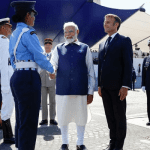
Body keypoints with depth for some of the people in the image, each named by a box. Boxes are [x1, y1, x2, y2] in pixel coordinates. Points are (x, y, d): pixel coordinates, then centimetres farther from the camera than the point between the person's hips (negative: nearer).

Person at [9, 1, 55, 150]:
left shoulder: (14, 35, 17)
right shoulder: (28, 32, -11)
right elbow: (39, 56, -13)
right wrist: (51, 71, 2)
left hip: (17, 77, 10)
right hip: (28, 78, -10)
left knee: (21, 119, 16)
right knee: (29, 121, -4)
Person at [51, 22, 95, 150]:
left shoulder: (85, 48, 8)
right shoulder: (58, 49, 10)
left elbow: (91, 72, 6)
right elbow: (53, 66, 4)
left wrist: (91, 91, 2)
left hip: (81, 90, 0)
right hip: (63, 90, 1)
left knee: (81, 117, 9)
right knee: (63, 117, 9)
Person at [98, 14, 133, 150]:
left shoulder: (124, 41, -3)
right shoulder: (102, 44, 17)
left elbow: (128, 64, -9)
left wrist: (125, 86, -16)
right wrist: (99, 85, 13)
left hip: (117, 87, -6)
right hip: (105, 87, 6)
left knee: (120, 117, 4)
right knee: (110, 117, 12)